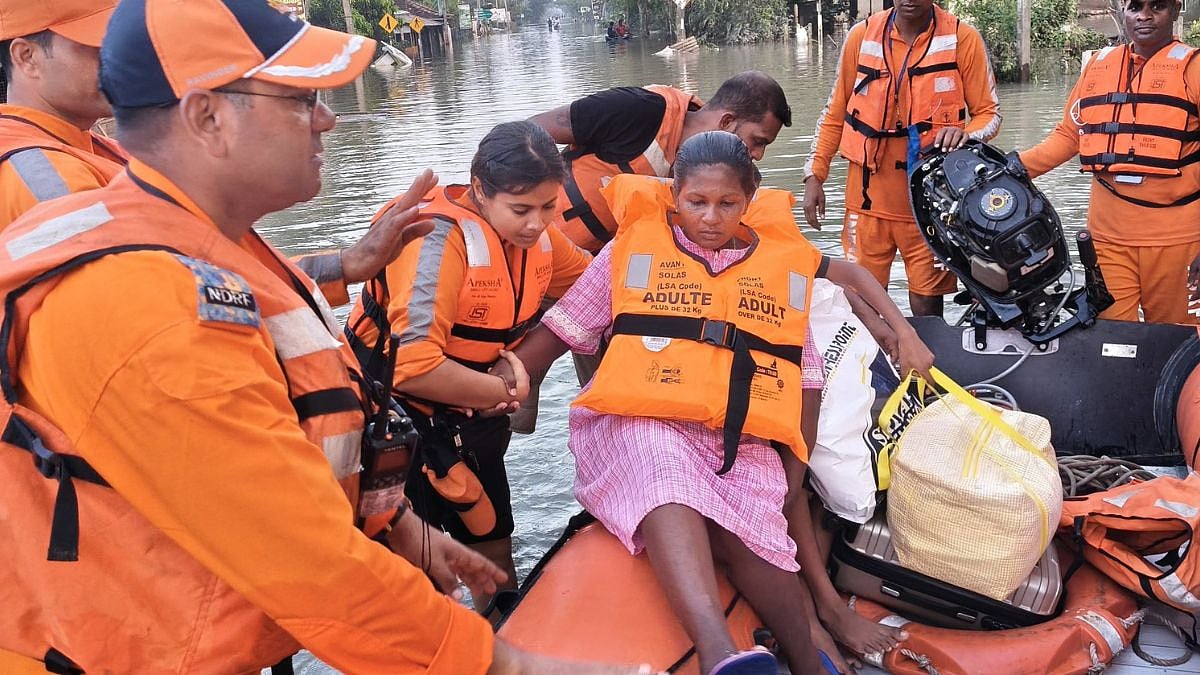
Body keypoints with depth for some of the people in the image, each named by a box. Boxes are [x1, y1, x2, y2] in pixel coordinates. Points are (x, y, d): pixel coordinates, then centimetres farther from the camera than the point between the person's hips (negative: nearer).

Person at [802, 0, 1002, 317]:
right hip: (868, 198, 2)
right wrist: (814, 175, 6)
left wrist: (965, 133, -19)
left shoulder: (963, 38, -3)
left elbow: (989, 113, 3)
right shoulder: (861, 35, 4)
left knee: (926, 309, 2)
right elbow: (835, 113, 12)